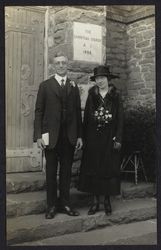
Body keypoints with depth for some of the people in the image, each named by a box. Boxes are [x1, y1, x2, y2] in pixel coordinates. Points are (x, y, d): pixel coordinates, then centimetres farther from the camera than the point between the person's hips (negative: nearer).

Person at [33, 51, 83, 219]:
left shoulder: (73, 87, 12)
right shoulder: (45, 86, 4)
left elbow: (78, 112, 10)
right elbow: (39, 112, -1)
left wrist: (79, 135, 4)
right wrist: (38, 136, -9)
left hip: (69, 137, 2)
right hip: (51, 136, -2)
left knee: (66, 171, 9)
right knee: (51, 172, 5)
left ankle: (64, 203, 20)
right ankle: (51, 205, 15)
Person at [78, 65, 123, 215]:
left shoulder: (115, 96, 2)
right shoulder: (91, 96, 6)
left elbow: (120, 119, -1)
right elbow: (86, 118, 5)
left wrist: (118, 139, -8)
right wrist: (84, 138, -1)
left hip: (109, 139, -1)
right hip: (93, 139, 2)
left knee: (109, 168, 3)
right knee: (93, 169, 3)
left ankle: (107, 200, 15)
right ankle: (95, 201, 12)